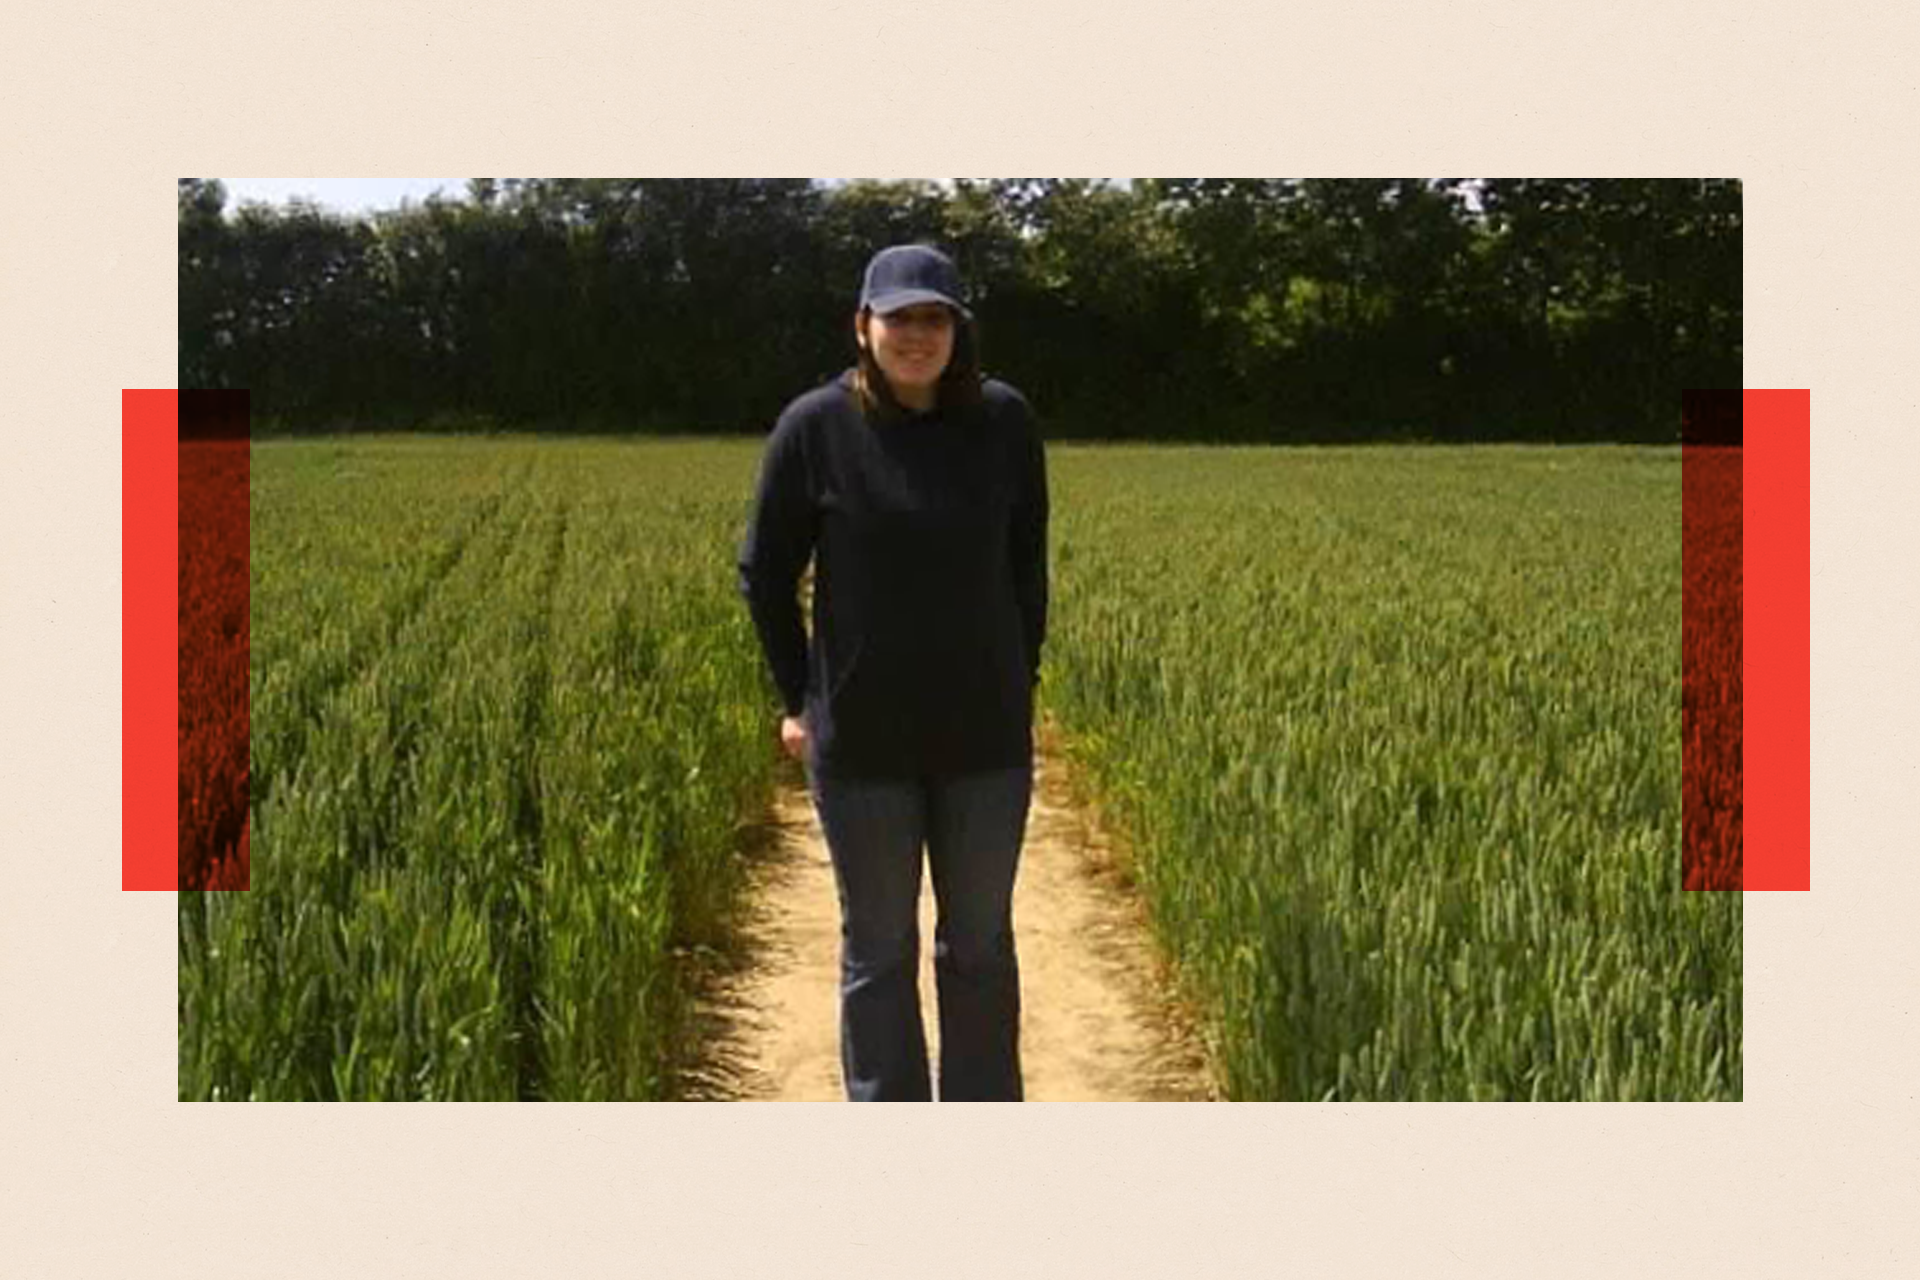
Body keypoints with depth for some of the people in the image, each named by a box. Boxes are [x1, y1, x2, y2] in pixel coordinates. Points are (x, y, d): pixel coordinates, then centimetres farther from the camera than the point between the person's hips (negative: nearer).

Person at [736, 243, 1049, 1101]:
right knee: (878, 950, 10)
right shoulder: (816, 427, -11)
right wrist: (796, 700, 1)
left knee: (981, 943, 14)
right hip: (861, 739, -2)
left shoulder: (1004, 421, -5)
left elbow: (1028, 563, 7)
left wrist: (1023, 680, 6)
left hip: (984, 734, 2)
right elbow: (764, 572, 0)